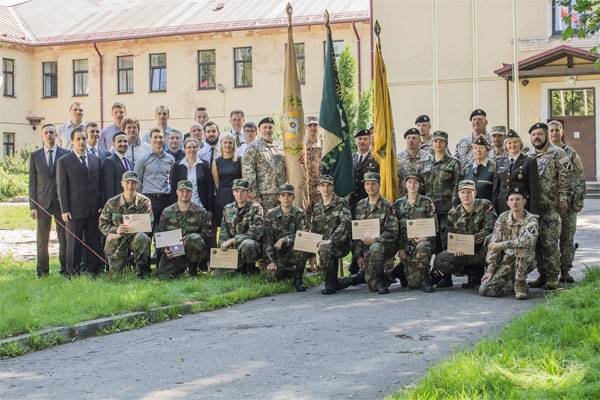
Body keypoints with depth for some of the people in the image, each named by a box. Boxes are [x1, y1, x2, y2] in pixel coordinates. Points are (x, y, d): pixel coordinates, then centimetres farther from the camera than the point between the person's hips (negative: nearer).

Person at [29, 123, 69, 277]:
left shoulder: (66, 154, 4)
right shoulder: (35, 156, 7)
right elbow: (32, 182, 6)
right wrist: (32, 206, -2)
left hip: (62, 201, -1)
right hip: (42, 202, 1)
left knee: (64, 237, 1)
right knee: (42, 238, 4)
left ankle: (65, 269, 9)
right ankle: (42, 270, 11)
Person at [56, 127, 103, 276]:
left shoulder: (95, 160, 12)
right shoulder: (64, 161, 0)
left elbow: (99, 184, 13)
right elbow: (62, 187, -3)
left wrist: (101, 206, 5)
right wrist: (64, 210, -9)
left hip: (94, 210, 4)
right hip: (75, 210, -3)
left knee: (94, 242, 5)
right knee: (74, 243, 2)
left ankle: (92, 272, 12)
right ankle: (73, 273, 9)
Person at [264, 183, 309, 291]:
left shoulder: (299, 214, -2)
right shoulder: (271, 214, -1)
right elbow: (267, 240, -5)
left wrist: (284, 240, -21)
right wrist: (270, 261, -14)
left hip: (294, 251, -1)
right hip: (277, 254, 2)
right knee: (273, 274, -23)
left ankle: (298, 278, -9)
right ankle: (292, 271, 15)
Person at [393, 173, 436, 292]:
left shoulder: (426, 202, 5)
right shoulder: (398, 204, 10)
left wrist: (424, 237, -15)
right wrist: (400, 248, 0)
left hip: (423, 240, -1)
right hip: (406, 243, 1)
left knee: (422, 248, -41)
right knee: (413, 283, -12)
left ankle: (425, 279, -21)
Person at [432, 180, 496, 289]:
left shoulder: (485, 205, -6)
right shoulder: (453, 214, 4)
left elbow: (490, 228, -17)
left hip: (481, 250, -3)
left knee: (490, 239, -36)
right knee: (440, 260, -21)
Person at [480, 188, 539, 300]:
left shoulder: (531, 219, -11)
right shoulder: (503, 218, 2)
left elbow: (529, 240, -32)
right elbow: (493, 244, 0)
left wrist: (502, 244, -30)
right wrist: (490, 269, -8)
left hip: (525, 260, -3)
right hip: (506, 260, 3)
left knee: (521, 247, -37)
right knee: (484, 289, -15)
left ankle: (520, 284, -18)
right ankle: (510, 283, 15)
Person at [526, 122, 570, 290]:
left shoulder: (557, 153, -2)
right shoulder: (528, 156, 16)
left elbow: (565, 178, -8)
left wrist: (563, 198, -15)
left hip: (551, 206, -6)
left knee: (550, 242, -8)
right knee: (536, 242, 7)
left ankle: (553, 278, -2)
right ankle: (542, 275, 15)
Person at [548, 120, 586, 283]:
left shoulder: (570, 153, 4)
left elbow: (580, 179, 2)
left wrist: (578, 201, -5)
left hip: (567, 202, 0)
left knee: (567, 237, 2)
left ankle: (565, 270, 10)